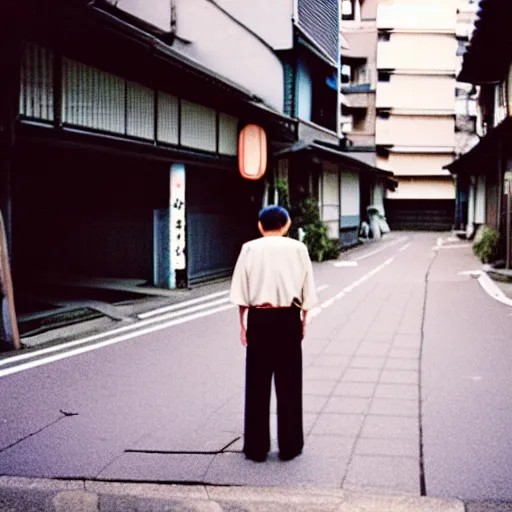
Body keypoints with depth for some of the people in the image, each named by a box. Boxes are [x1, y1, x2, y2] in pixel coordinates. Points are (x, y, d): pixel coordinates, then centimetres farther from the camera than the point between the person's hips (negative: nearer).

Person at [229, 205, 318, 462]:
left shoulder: (250, 249, -1)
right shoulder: (297, 248, 0)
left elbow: (241, 292, 0)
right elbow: (306, 291, 3)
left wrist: (242, 323, 7)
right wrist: (302, 322, 12)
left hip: (259, 318, 0)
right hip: (288, 318, 0)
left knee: (257, 384, 7)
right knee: (289, 384, 8)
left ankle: (256, 447, 13)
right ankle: (289, 446, 14)